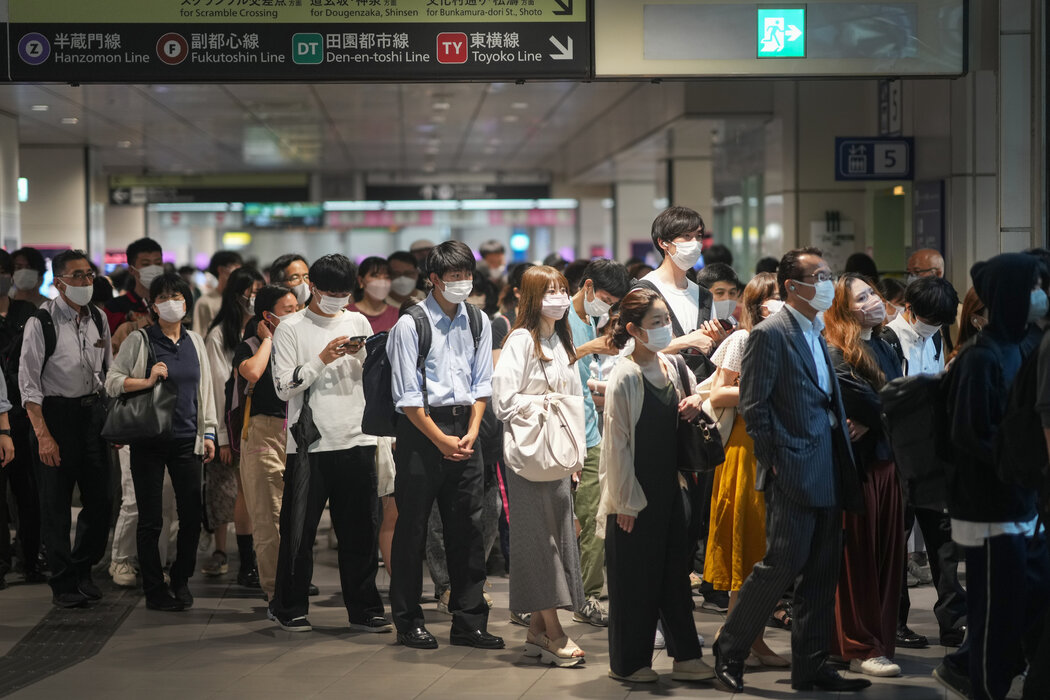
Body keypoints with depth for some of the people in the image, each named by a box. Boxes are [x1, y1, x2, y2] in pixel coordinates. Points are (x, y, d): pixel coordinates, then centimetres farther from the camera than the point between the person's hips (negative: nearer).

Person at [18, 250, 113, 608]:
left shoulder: (98, 319, 6)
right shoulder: (42, 322, -11)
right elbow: (28, 382, -12)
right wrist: (43, 434, -17)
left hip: (93, 411, 5)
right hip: (55, 413, -5)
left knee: (100, 500, 8)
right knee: (55, 505, 3)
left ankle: (82, 570, 27)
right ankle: (63, 583, 14)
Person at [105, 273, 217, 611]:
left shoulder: (194, 341, 11)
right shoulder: (139, 341, -1)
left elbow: (204, 388, 17)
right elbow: (112, 382, -4)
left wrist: (209, 432, 14)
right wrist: (148, 381, -18)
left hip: (187, 440, 3)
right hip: (149, 441, -3)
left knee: (192, 516, 2)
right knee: (150, 519, -1)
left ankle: (181, 580, 21)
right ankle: (154, 590, 10)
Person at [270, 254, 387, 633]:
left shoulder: (358, 322, 12)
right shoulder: (291, 328, 0)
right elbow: (283, 387, -6)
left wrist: (361, 356, -3)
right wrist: (322, 359, -14)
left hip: (357, 441, 3)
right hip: (309, 444, -3)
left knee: (361, 530, 4)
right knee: (299, 531, 3)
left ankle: (364, 609, 12)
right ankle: (288, 608, 16)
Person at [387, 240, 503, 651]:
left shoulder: (478, 322, 9)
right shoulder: (411, 324, -8)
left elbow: (481, 383, 11)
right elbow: (406, 396, -9)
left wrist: (471, 432, -2)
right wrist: (441, 440, -10)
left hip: (464, 428, 5)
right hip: (421, 429, -5)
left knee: (467, 528, 6)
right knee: (412, 528, 1)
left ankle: (469, 622, 13)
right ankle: (408, 621, 11)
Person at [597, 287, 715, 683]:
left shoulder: (675, 367, 5)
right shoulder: (625, 376, -14)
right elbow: (617, 442, -13)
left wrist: (695, 406, -3)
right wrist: (625, 501, -13)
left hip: (669, 484, 6)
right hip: (635, 493, -6)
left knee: (675, 570, 9)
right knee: (635, 576, 2)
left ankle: (686, 656, 16)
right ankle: (628, 662, 13)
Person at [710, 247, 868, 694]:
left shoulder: (817, 334, 17)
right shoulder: (770, 334, -10)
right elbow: (753, 405, -13)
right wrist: (773, 463, -13)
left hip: (826, 473, 9)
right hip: (793, 473, -8)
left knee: (821, 573, 9)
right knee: (782, 565, -7)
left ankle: (810, 667, 15)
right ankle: (728, 652, 7)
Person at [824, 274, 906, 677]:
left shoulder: (884, 349, 16)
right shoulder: (836, 354, -11)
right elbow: (861, 400, -19)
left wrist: (871, 422, -11)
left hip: (887, 459, 8)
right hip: (856, 462, -8)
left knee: (888, 552, 10)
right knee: (858, 557, -1)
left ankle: (881, 640, 19)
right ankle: (861, 649, 5)